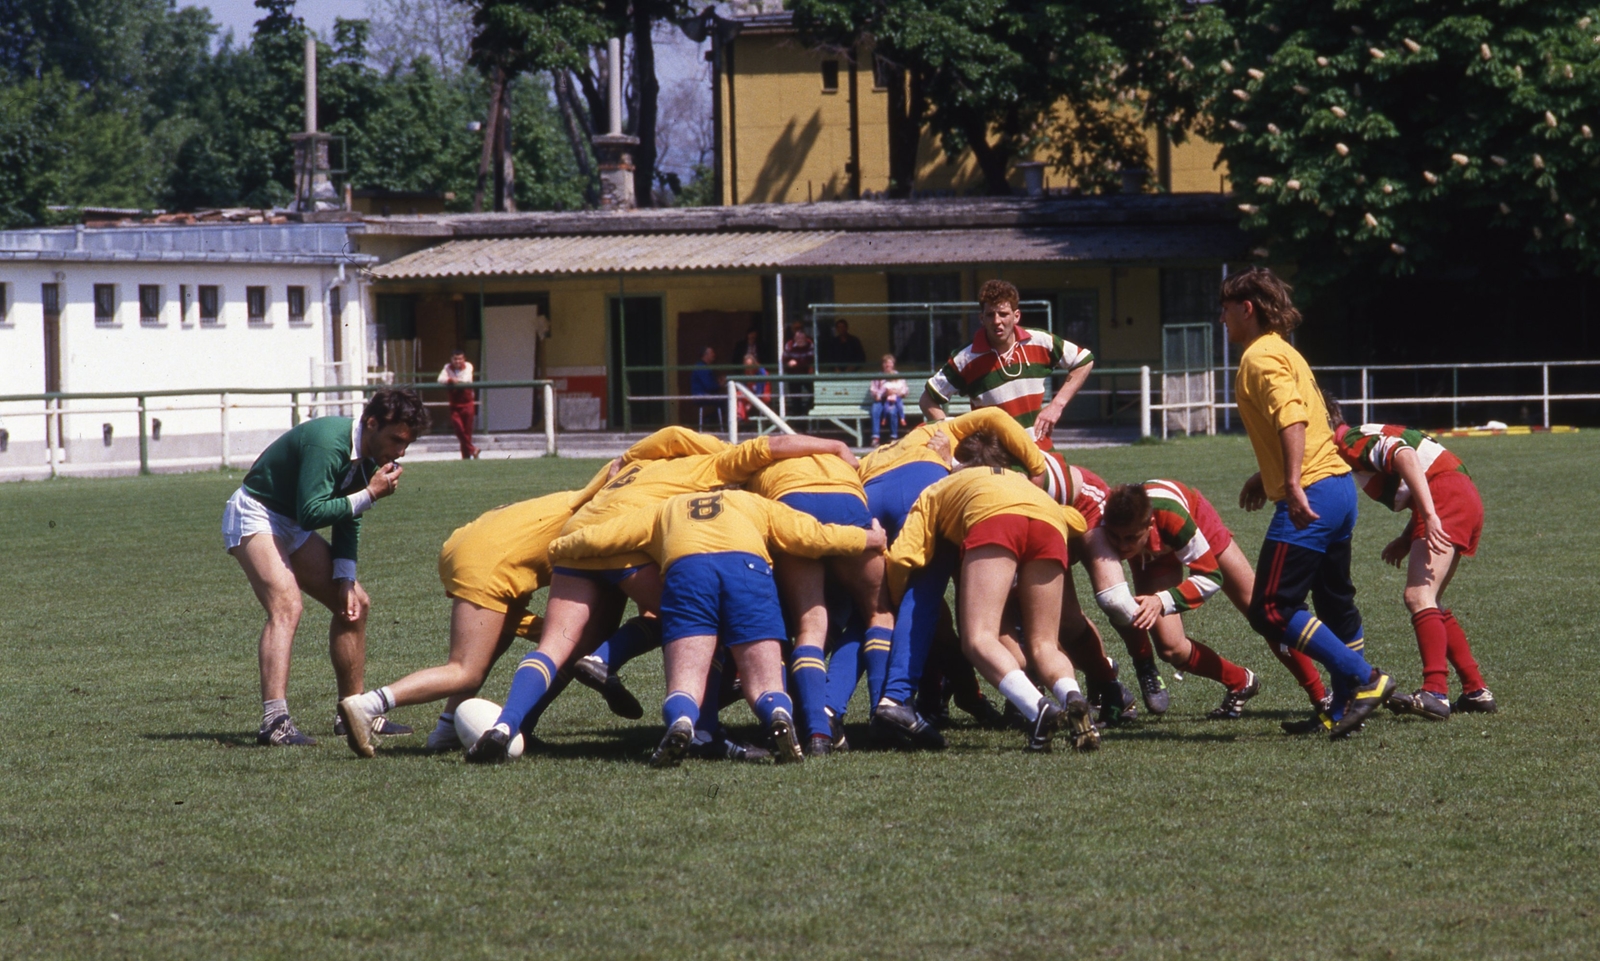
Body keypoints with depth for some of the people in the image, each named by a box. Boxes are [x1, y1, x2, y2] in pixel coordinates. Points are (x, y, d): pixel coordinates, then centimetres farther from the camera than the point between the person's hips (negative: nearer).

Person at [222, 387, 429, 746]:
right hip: (254, 515, -10)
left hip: (292, 526, 10)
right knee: (286, 606, -28)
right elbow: (312, 513, -34)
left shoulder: (370, 457, -1)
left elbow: (348, 519, 9)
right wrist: (370, 494, -27)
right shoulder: (330, 442, -30)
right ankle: (274, 721, -37)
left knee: (354, 603, 9)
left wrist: (346, 579, -1)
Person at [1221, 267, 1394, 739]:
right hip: (1340, 486, 10)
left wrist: (1293, 483, -33)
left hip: (1309, 497, -10)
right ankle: (1345, 710, 20)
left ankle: (1364, 680, -10)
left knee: (1271, 611, -8)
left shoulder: (1260, 358, -10)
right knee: (1335, 600, 17)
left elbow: (1293, 417, -25)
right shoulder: (1283, 353, 20)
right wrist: (1266, 477, 30)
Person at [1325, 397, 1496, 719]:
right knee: (1427, 604, 17)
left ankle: (1435, 693, -30)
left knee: (1418, 597, -18)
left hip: (1446, 496, -10)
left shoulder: (1351, 442, -6)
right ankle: (1476, 691, 17)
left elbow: (1405, 457, -23)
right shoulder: (1363, 440, 24)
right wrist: (1406, 541, 18)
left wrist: (1429, 516, -30)